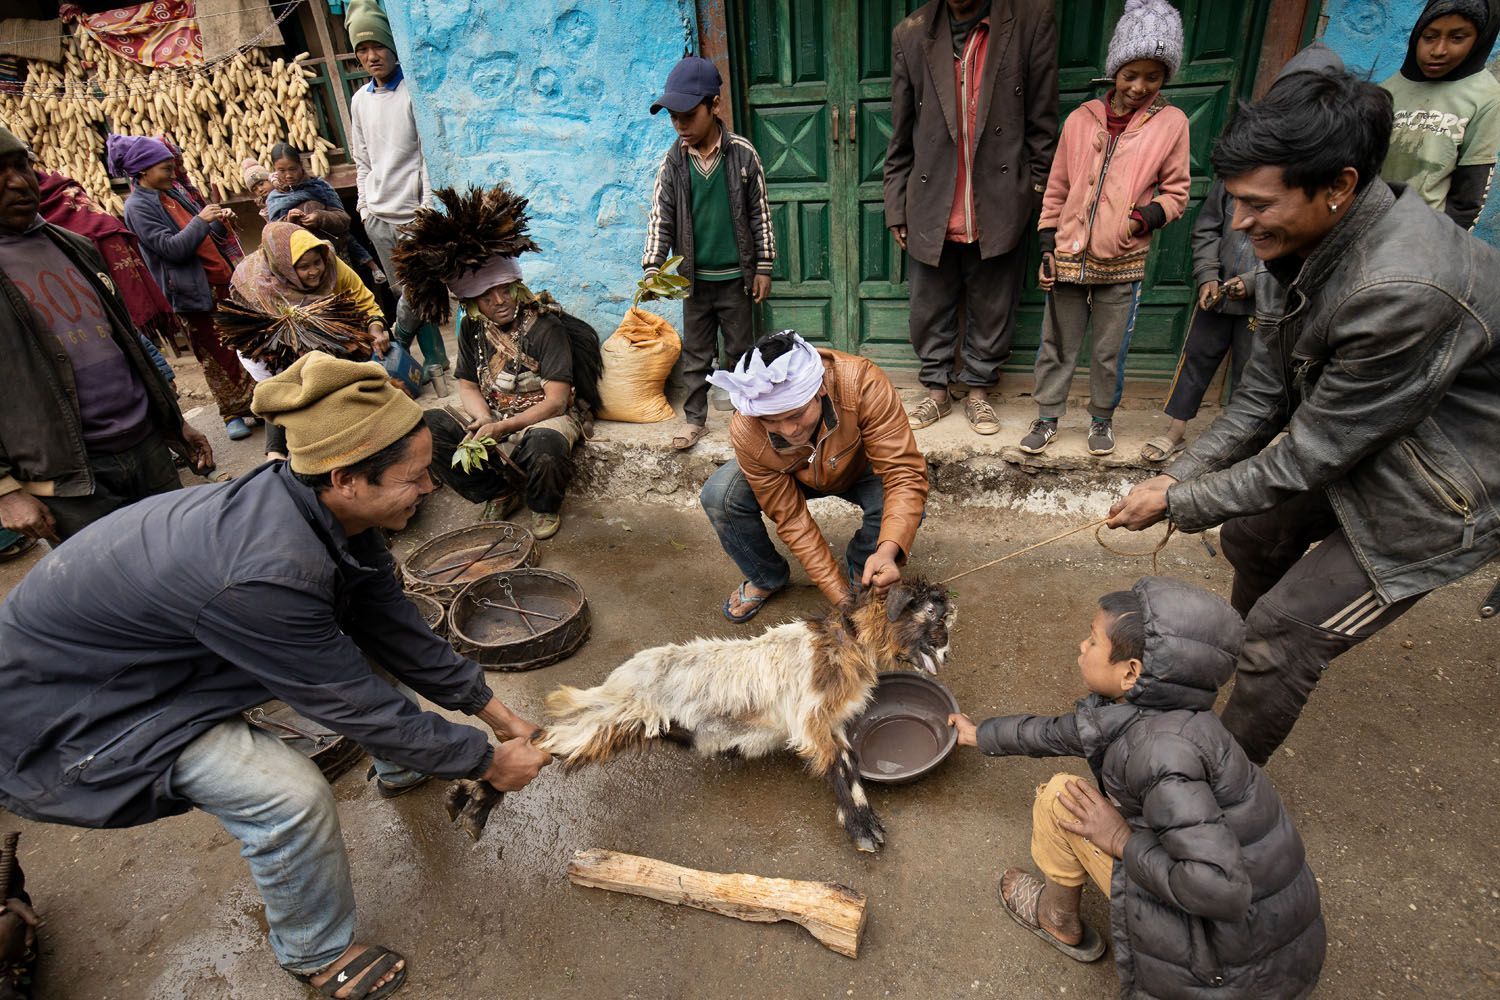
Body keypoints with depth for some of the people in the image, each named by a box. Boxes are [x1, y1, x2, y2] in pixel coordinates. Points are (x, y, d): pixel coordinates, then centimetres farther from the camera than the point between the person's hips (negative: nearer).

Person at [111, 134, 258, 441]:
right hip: (195, 292, -7)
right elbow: (171, 247, -18)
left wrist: (219, 221, 2)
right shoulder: (137, 206, -9)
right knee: (215, 355, 1)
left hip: (224, 281, 7)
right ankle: (233, 414, 10)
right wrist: (201, 221, -18)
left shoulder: (174, 192, 12)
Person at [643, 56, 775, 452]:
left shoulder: (742, 153, -6)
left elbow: (759, 213, -1)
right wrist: (652, 268, -12)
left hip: (736, 277, -1)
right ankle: (695, 419, 21)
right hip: (694, 278, 2)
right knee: (695, 355, 10)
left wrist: (763, 267, -2)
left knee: (741, 350, 11)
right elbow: (660, 219, -1)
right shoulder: (672, 163, -2)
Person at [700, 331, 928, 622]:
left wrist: (887, 550, -55)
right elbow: (791, 518, -25)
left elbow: (905, 474, -39)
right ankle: (767, 578, 6)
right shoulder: (745, 433, -34)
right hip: (796, 475, 1)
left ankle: (858, 571, 1)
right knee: (718, 496, -25)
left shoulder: (862, 383, -40)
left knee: (902, 507, -34)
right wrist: (840, 594, -29)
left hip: (861, 468, 0)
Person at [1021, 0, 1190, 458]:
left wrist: (1148, 216, -15)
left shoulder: (1172, 123, 0)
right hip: (1069, 257, 1)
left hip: (1123, 264, -1)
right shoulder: (1082, 119, 4)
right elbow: (1057, 189, 8)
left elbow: (1176, 192, 5)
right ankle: (1047, 418, 21)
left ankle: (1102, 417, 27)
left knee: (1110, 352, 8)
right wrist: (1047, 248, 4)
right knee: (1056, 346, 8)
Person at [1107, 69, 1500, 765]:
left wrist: (1178, 503, -20)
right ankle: (1241, 648, 52)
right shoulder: (1303, 243, -11)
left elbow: (1309, 455, -28)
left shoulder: (1404, 292, -38)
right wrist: (1179, 475, -9)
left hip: (1436, 495, -8)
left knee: (1283, 634, -5)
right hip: (1356, 451, 8)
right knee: (1251, 536, 23)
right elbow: (1264, 396, -3)